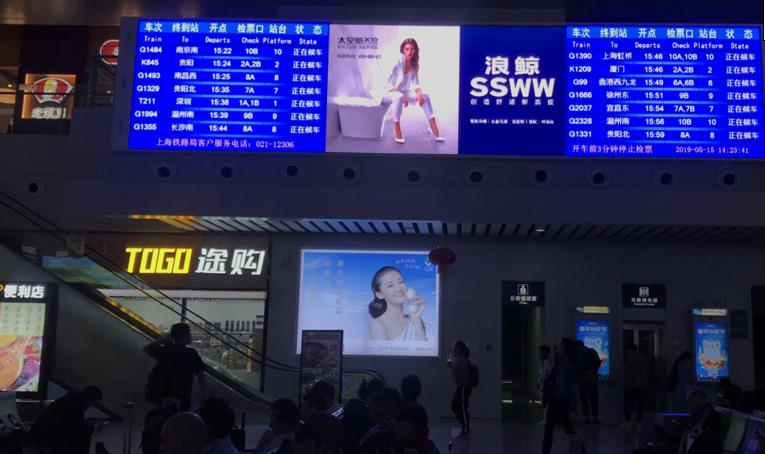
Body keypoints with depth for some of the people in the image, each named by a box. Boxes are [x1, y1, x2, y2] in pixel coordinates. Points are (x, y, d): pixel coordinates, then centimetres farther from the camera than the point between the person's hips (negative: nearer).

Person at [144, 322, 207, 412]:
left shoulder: (165, 351, 2)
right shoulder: (191, 353, -10)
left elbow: (146, 349, 22)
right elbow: (201, 378, -12)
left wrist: (164, 339, 18)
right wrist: (202, 399, -3)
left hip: (166, 398, 5)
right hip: (182, 400, -5)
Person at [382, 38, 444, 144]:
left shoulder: (414, 64, 3)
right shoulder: (398, 61, -19)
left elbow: (415, 84, 3)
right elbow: (386, 82, -22)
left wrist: (419, 92, -19)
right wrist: (400, 94, -30)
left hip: (401, 93, 7)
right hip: (386, 92, -7)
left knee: (424, 95, -6)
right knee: (399, 96, -39)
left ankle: (432, 125, 0)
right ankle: (396, 128, -27)